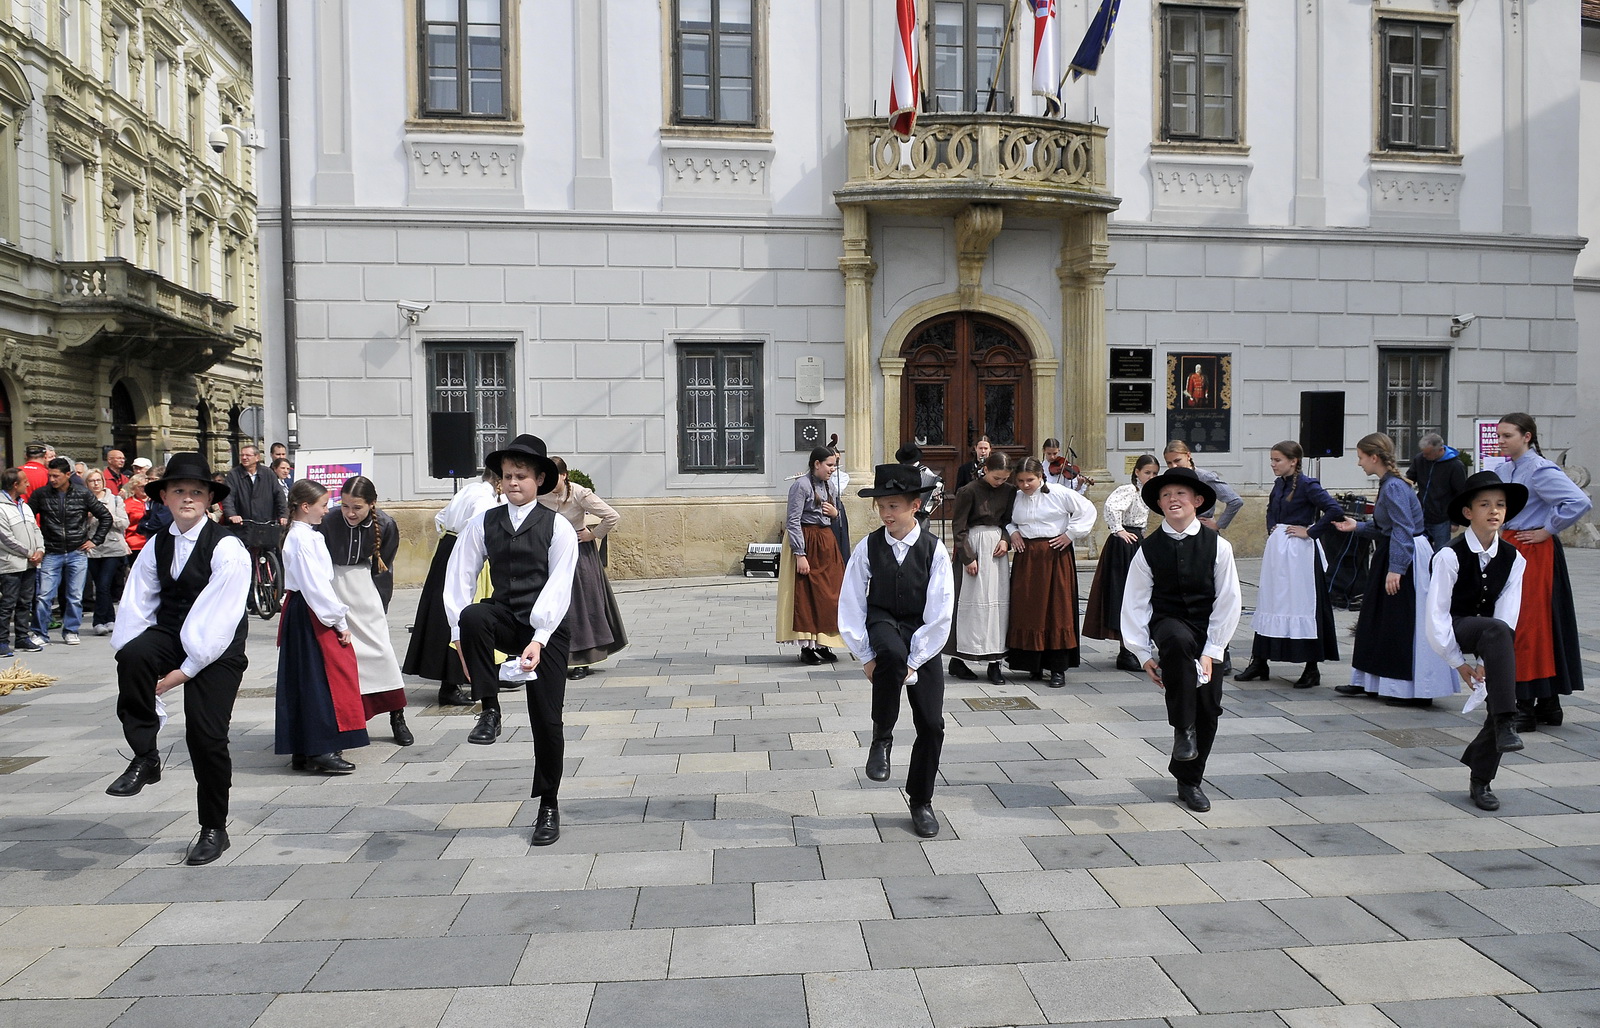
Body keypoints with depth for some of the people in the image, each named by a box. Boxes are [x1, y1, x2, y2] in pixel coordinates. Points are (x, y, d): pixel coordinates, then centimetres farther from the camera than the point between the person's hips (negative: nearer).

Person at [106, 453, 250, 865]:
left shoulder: (227, 549, -13)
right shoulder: (157, 546, 6)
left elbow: (218, 618, -17)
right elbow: (137, 604, 1)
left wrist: (186, 670, -19)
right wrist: (129, 658, -13)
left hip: (217, 650, -4)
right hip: (168, 636, 4)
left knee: (206, 735, -6)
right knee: (133, 655, -30)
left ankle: (214, 829, 14)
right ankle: (145, 758, -14)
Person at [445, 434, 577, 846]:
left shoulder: (558, 527, -4)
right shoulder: (484, 523, 4)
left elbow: (559, 588, -11)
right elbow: (459, 577, 1)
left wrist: (539, 640, -23)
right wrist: (461, 634, -9)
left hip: (546, 628, -2)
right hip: (502, 618, 2)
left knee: (547, 720, 1)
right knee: (473, 616, -34)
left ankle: (548, 806, 19)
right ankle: (489, 710, -20)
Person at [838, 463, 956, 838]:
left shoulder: (934, 550, -11)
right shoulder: (868, 547, -8)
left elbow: (940, 614, -12)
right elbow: (850, 605, -4)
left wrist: (914, 662, -16)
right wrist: (865, 656, -10)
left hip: (923, 634, 1)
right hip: (882, 624, 0)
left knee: (931, 724, -4)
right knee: (892, 652, -38)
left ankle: (920, 800, 21)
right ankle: (881, 737, -14)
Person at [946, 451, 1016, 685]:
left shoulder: (1009, 491, 7)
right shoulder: (968, 491, -9)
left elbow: (1009, 520, 15)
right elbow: (959, 527, -8)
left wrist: (1006, 539, -5)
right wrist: (968, 557, -12)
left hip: (997, 546, 5)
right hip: (974, 545, -5)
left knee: (999, 601, 2)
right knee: (972, 602, -3)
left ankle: (994, 661, 7)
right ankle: (957, 659, 6)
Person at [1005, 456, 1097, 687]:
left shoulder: (1060, 493, -6)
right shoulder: (1016, 497, 7)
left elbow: (1087, 510, -1)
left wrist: (1070, 534, -6)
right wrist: (1012, 532, 5)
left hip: (1055, 556, -4)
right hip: (1025, 557, 4)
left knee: (1057, 609, -3)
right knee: (1026, 610, 2)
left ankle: (1058, 669, 1)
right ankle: (1033, 664, 12)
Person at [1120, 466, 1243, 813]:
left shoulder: (1217, 546, -5)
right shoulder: (1148, 549, -4)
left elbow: (1228, 601, -4)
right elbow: (1134, 603, -1)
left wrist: (1211, 651, -10)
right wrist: (1144, 654, -5)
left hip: (1208, 632, 2)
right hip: (1168, 625, -2)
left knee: (1209, 708, 1)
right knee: (1178, 638, -37)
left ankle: (1189, 779, 24)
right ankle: (1183, 729, -23)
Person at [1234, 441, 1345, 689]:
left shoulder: (1307, 485, -12)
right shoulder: (1279, 484, 11)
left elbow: (1335, 510, -22)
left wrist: (1310, 532, -16)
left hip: (1299, 552, -8)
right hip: (1276, 550, 8)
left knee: (1303, 606, -1)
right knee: (1269, 603, 11)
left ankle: (1312, 669, 8)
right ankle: (1259, 663, 18)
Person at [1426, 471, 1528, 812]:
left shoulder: (1513, 559, -3)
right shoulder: (1450, 556, -15)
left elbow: (1508, 615, -7)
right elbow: (1436, 616, -15)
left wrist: (1486, 662, -16)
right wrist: (1458, 662, -13)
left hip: (1492, 636, 5)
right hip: (1456, 629, -5)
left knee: (1504, 694, -9)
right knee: (1497, 631, -35)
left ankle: (1480, 780, 14)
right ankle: (1506, 724, -38)